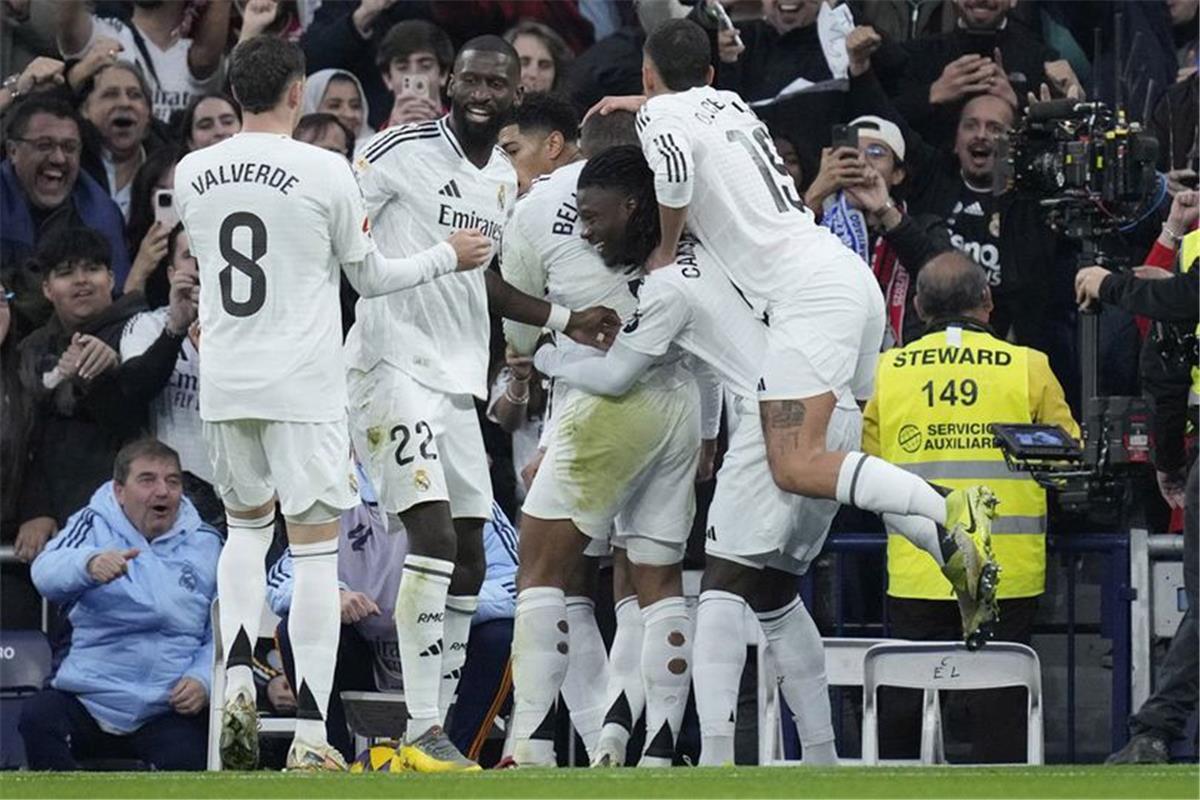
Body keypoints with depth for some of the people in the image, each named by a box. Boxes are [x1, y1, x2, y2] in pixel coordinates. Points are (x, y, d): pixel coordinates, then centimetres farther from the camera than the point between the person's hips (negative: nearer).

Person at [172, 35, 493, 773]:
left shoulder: (192, 174, 2)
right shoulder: (326, 171, -10)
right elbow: (370, 276, 1)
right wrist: (449, 257, 17)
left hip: (225, 381, 4)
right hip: (302, 385, -4)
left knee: (246, 526, 23)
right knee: (316, 547, 0)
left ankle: (237, 678, 2)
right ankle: (311, 735, -5)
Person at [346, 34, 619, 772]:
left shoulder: (505, 179, 13)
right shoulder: (403, 151, -11)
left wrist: (566, 321, 19)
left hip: (458, 379, 9)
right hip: (396, 367, -9)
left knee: (468, 559, 9)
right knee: (435, 536, -19)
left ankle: (431, 728, 16)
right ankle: (424, 733, -20)